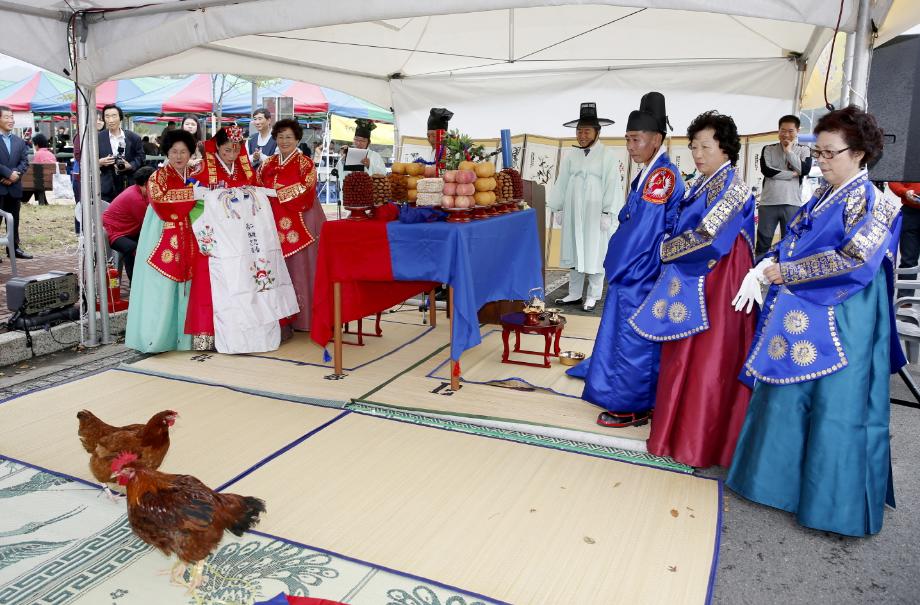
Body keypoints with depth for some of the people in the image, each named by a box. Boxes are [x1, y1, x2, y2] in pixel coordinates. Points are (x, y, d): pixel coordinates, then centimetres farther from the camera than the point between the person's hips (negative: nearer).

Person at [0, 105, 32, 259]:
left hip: (14, 187, 5)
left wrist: (15, 174, -10)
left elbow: (25, 162, 6)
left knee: (14, 219, 11)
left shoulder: (19, 141, 14)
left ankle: (15, 247, 18)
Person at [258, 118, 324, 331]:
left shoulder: (305, 164, 0)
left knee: (301, 266, -3)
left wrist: (274, 193, -13)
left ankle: (304, 317, 3)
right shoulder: (268, 164, 15)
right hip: (275, 222, 4)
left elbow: (304, 194, -11)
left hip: (301, 221, -4)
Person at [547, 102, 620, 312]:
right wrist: (552, 206, 6)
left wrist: (607, 213, -13)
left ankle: (592, 296, 11)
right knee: (574, 254, 10)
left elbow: (612, 186, -8)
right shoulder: (571, 157, 9)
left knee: (594, 255, 2)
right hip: (573, 214, 5)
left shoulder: (606, 157, -5)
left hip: (595, 215, -5)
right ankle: (574, 294, 19)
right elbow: (561, 184, 10)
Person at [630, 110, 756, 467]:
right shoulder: (703, 184, 14)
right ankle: (682, 430, 24)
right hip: (692, 280, 9)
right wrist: (670, 250, 2)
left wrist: (666, 250, -8)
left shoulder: (732, 186, -12)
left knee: (709, 360, -1)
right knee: (685, 358, 13)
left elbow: (705, 236, -19)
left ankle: (704, 443, 10)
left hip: (715, 283, -9)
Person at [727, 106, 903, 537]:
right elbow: (792, 241, 16)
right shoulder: (822, 197, 13)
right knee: (787, 397, 13)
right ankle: (783, 478, 28)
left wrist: (786, 273, -15)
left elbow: (854, 261, -20)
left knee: (835, 408, 0)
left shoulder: (871, 202, -10)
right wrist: (766, 267, -4)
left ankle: (838, 505, 15)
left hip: (839, 323, -8)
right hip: (800, 317, 8)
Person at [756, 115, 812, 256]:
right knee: (762, 243, 5)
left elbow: (805, 170, -9)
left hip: (792, 203, 0)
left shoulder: (803, 150, 9)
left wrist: (789, 151, -5)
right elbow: (766, 170, -8)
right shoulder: (768, 149, 8)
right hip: (768, 202, 0)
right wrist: (792, 174, -10)